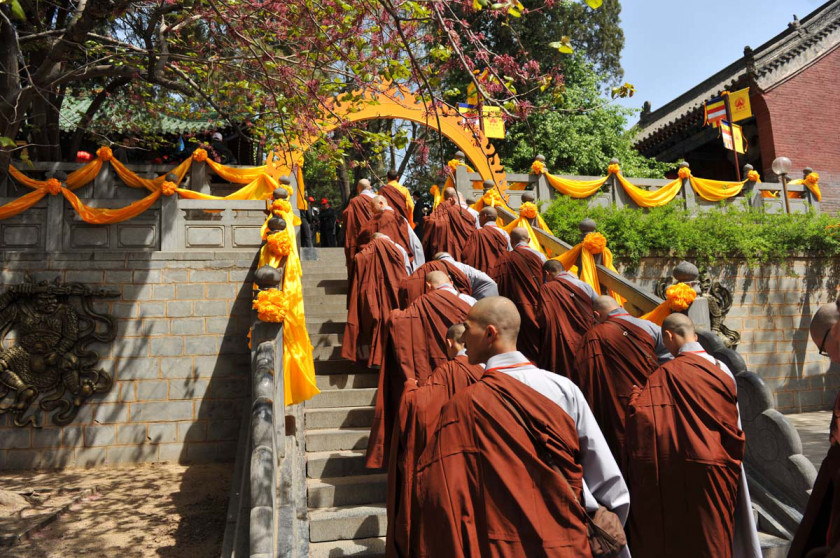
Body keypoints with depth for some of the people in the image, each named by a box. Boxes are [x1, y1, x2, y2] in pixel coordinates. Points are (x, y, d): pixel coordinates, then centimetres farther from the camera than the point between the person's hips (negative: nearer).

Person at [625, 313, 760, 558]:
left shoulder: (666, 374, -15)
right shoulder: (722, 370, 0)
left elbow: (640, 413, -24)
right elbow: (735, 425, 9)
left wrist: (636, 394, -5)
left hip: (680, 472, -4)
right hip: (718, 471, 4)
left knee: (679, 535, 11)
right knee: (715, 535, 18)